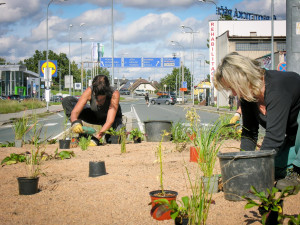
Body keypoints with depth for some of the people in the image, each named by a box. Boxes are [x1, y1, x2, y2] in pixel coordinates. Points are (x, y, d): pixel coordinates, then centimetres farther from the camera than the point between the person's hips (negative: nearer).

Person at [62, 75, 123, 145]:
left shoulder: (115, 94, -36)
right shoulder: (89, 91, -30)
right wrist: (75, 122, -53)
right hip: (95, 116, 3)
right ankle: (81, 133, -20)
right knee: (66, 101, -17)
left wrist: (97, 136, -55)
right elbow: (75, 112, -30)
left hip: (113, 118, -3)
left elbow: (110, 121, -42)